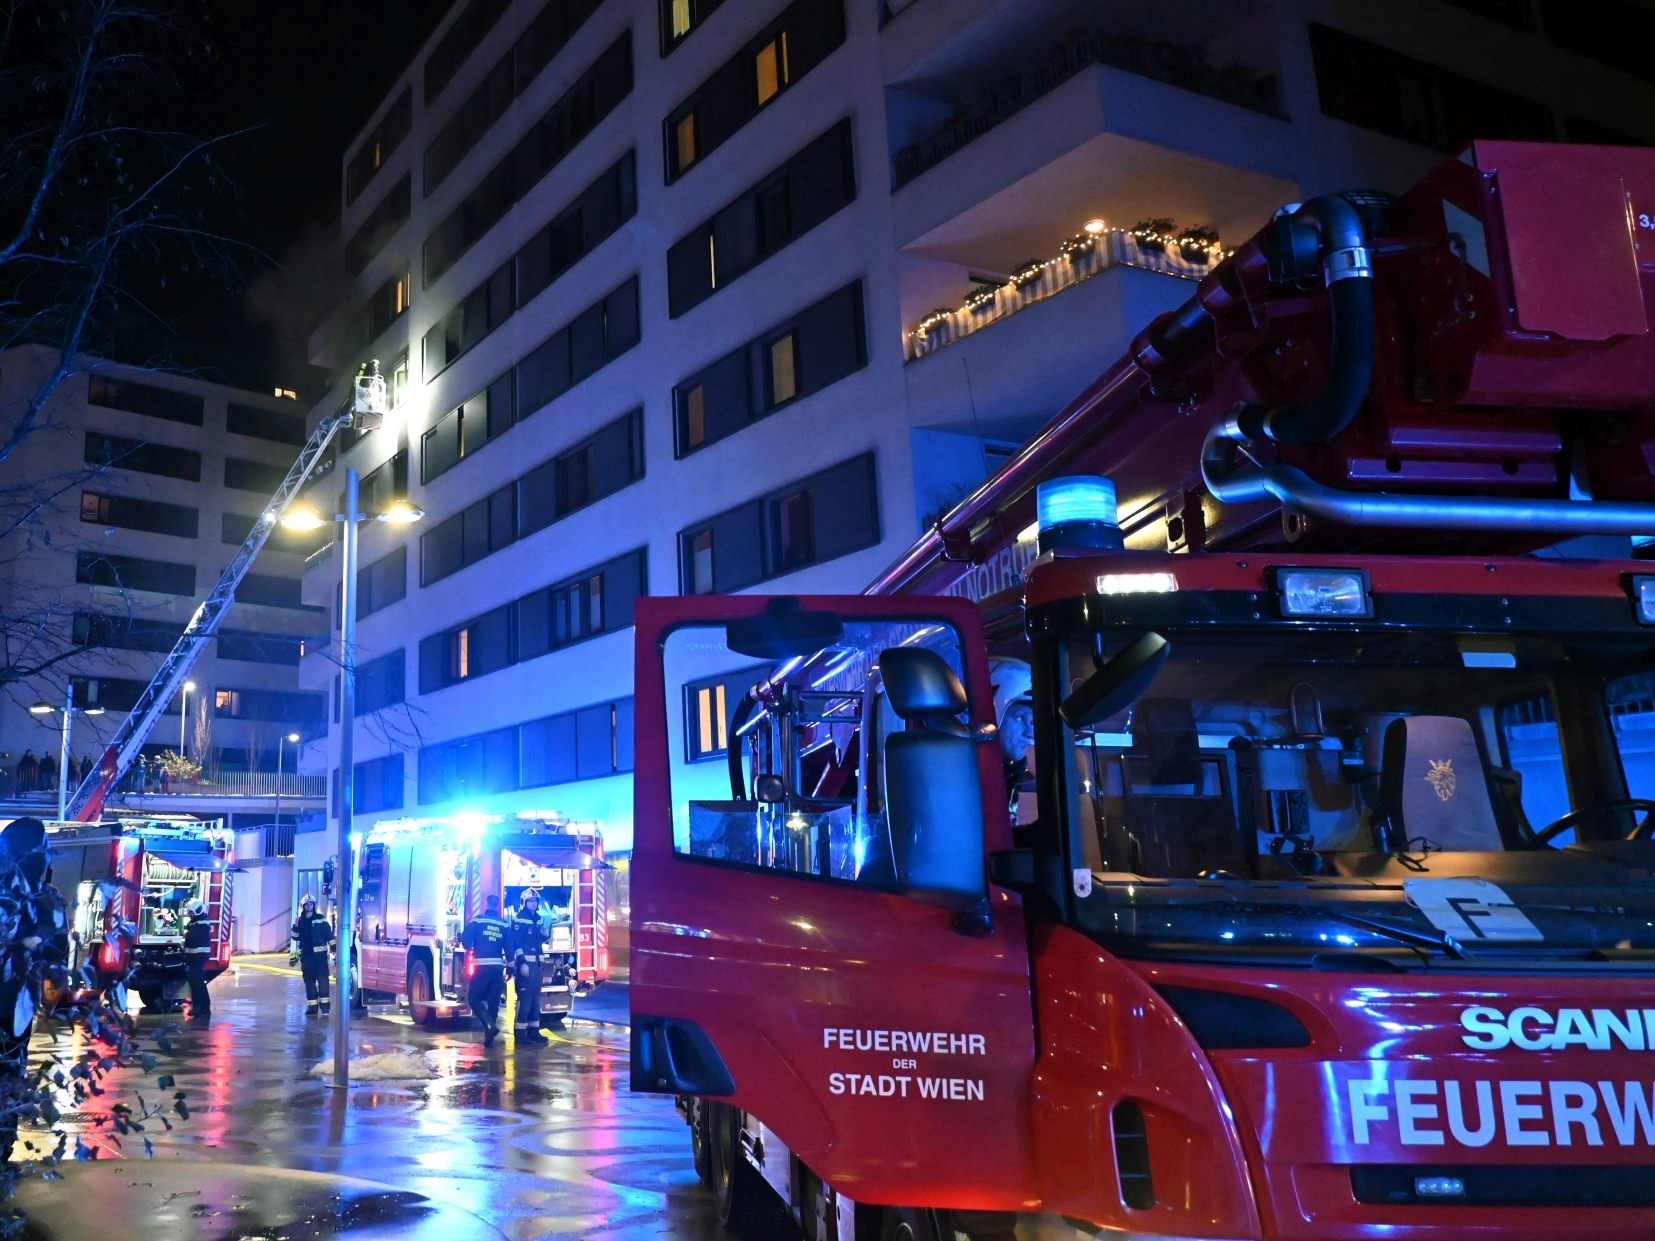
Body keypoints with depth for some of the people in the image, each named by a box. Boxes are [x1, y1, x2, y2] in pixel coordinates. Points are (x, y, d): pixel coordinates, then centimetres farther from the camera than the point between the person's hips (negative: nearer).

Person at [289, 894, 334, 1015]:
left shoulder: (320, 919, 2)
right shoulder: (300, 921, 12)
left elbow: (329, 935, -1)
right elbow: (295, 937, 7)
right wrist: (296, 926, -8)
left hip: (319, 954, -3)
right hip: (306, 955, 4)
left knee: (322, 978, -9)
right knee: (309, 980, 5)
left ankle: (324, 1002, -5)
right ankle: (312, 1005, 10)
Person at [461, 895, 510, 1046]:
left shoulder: (477, 921, -1)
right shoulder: (504, 925, 9)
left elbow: (466, 941, -7)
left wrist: (472, 949, 15)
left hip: (482, 966, -3)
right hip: (498, 966, 3)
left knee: (474, 998, 3)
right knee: (493, 1002, 9)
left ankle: (490, 1026, -16)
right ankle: (488, 1034, 10)